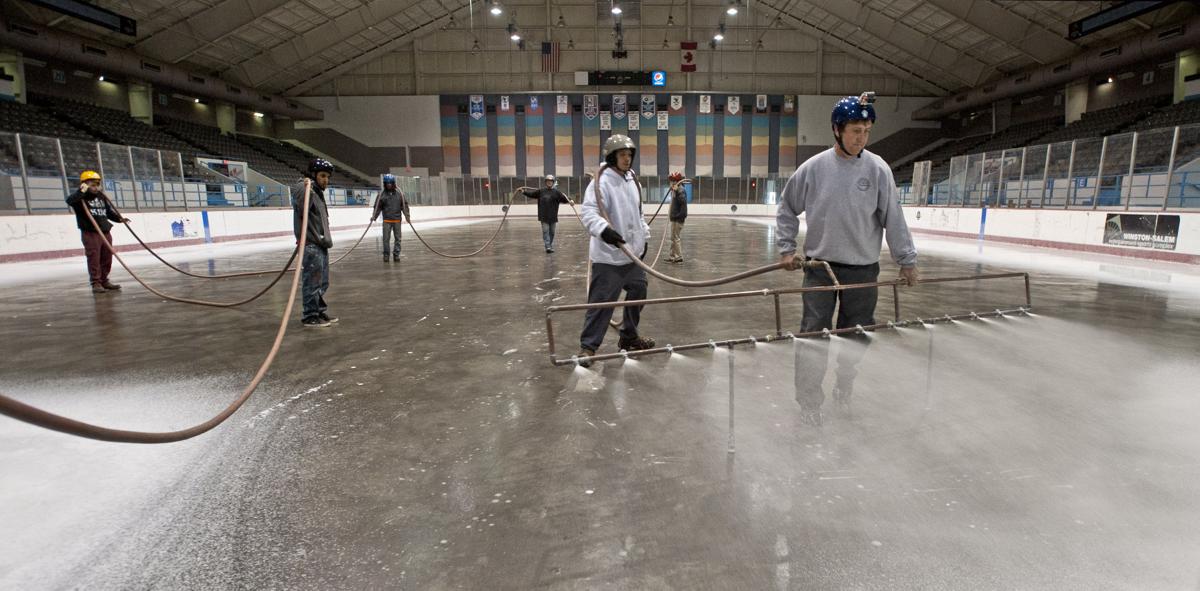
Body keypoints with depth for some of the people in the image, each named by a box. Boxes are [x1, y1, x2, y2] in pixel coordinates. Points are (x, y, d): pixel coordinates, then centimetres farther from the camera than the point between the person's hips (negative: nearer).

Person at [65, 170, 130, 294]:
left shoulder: (101, 196, 13)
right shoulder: (81, 197, -6)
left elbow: (109, 212, 18)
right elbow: (69, 201, -27)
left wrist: (119, 218, 3)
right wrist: (81, 191, -32)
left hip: (105, 232, 6)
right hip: (90, 233, -6)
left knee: (106, 258, 11)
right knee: (94, 259, -4)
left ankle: (104, 280, 22)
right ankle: (96, 283, 1)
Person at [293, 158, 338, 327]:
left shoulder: (318, 192, 20)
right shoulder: (303, 188, -10)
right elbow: (302, 211, -25)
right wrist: (307, 191, -30)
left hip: (321, 244, 10)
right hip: (311, 244, -10)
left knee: (322, 282, 15)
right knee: (313, 281, -6)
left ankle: (320, 311, 25)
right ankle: (310, 316, 1)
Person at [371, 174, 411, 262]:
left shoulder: (399, 194, 3)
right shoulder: (382, 195, 1)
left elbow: (404, 206, 5)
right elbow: (378, 207, 5)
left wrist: (408, 217, 1)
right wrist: (374, 216, -5)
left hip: (397, 220, 1)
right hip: (386, 221, -1)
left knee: (398, 238, 5)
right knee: (386, 238, -1)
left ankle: (396, 254, 15)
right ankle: (386, 254, 10)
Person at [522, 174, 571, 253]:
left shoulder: (556, 192, 1)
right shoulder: (541, 191, 6)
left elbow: (563, 198, -8)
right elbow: (532, 193, 13)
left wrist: (569, 201, -24)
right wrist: (524, 191, 9)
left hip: (553, 216, 0)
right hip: (544, 216, 0)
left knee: (552, 232, 8)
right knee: (545, 231, -6)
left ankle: (551, 247, 17)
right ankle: (548, 246, -8)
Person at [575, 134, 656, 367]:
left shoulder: (632, 180, 13)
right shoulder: (601, 182, -14)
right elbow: (588, 212, -25)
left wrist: (644, 237, 24)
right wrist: (603, 229, -42)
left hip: (633, 253, 9)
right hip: (608, 257, -9)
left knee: (638, 294, 17)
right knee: (602, 301, -7)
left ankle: (629, 336, 34)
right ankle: (588, 345, 5)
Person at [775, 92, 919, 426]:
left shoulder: (877, 169, -4)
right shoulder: (814, 167, -4)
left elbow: (893, 218, 0)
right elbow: (786, 208, 7)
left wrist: (907, 260, 2)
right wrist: (786, 249, 3)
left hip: (863, 268, 1)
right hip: (820, 266, -1)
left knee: (857, 336, 11)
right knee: (813, 333, -2)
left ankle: (845, 392, 31)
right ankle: (808, 399, 11)